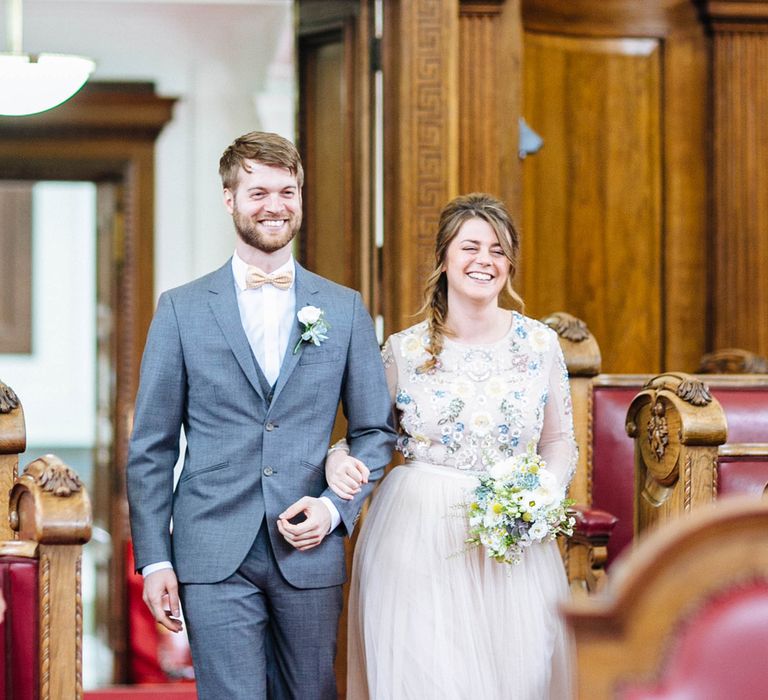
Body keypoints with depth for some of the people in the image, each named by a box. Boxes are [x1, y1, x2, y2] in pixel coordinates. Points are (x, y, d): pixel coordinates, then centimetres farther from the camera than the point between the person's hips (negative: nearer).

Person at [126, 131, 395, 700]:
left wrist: (335, 508, -5)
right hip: (215, 560, -2)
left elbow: (375, 430, 11)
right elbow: (151, 446, 3)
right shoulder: (181, 309, 3)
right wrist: (154, 559, -2)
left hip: (310, 554, 2)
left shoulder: (345, 309, 7)